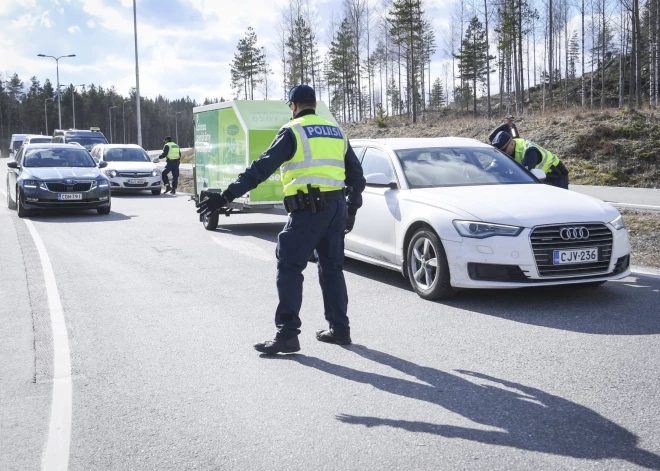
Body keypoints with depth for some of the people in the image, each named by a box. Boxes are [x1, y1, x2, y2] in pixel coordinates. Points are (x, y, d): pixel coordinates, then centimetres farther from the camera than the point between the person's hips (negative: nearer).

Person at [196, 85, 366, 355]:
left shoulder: (292, 132, -4)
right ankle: (339, 329, 20)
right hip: (337, 207, 7)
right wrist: (352, 210, 29)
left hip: (308, 209, -7)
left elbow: (262, 168, -12)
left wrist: (226, 196, -13)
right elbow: (356, 174, 21)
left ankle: (287, 335, -6)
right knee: (332, 268, 16)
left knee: (289, 268, -3)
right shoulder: (336, 132, 16)